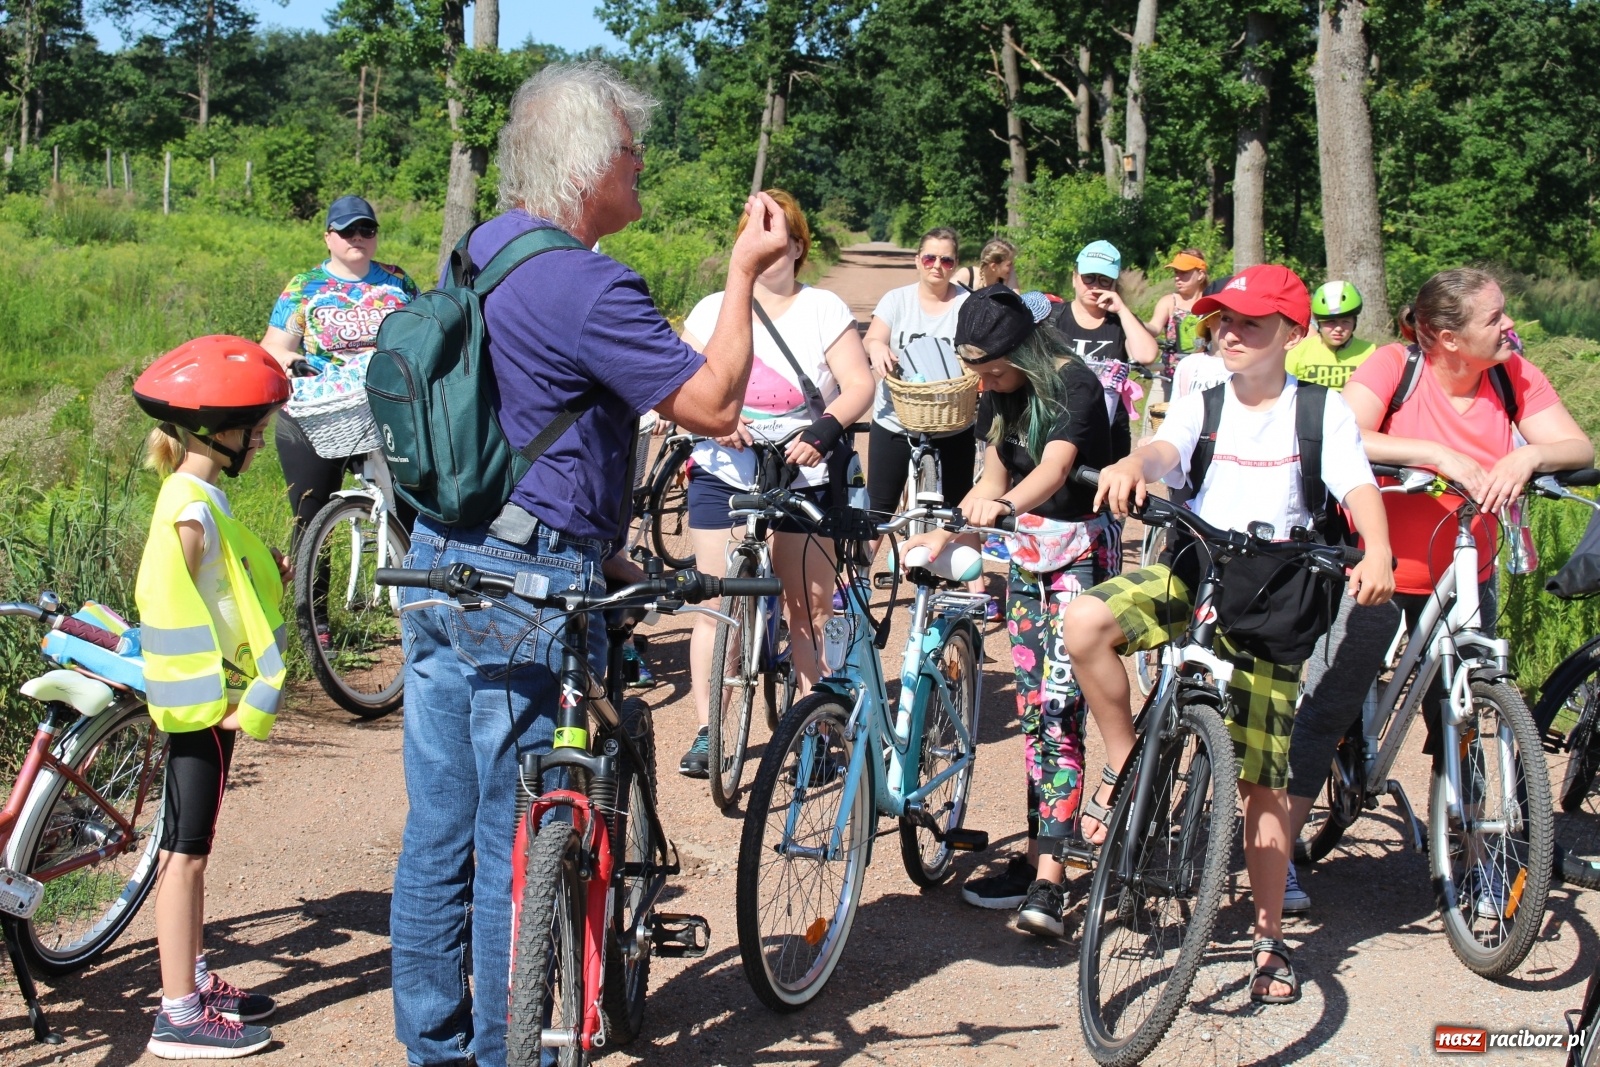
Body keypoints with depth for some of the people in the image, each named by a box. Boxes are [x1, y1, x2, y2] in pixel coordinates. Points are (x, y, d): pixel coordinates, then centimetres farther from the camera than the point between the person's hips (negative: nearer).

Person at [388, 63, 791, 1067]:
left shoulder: (478, 251, 12)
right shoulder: (586, 287, -18)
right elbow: (715, 406, -16)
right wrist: (744, 274, -9)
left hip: (436, 564, 9)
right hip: (530, 585, -9)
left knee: (438, 831, 14)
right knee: (520, 845, 1)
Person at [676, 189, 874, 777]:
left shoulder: (825, 309, 5)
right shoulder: (713, 309, 10)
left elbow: (859, 384, -4)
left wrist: (824, 431, -22)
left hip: (803, 476, -1)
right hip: (724, 473, 1)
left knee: (813, 608, 0)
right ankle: (706, 733, 5)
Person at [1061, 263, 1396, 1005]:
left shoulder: (1322, 411, 2)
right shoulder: (1201, 407, 8)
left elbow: (1359, 487, -13)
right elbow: (1166, 450, -13)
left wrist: (1376, 555, -34)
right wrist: (1132, 465, -38)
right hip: (1190, 575, 2)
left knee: (1265, 778, -1)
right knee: (1086, 619, -29)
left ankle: (1270, 940, 13)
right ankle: (1126, 766, -8)